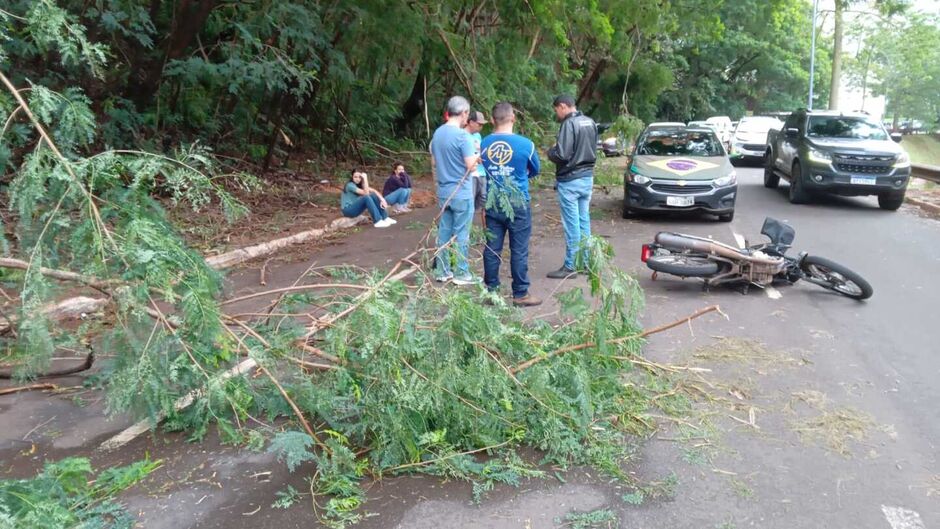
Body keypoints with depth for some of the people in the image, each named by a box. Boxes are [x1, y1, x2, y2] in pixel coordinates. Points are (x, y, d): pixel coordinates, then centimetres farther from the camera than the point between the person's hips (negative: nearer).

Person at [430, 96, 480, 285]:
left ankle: (442, 271, 18)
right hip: (461, 193, -7)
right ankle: (461, 274, 8)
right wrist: (477, 154, 1)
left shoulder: (437, 133, 8)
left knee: (444, 232, 11)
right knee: (461, 234, 1)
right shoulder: (463, 135, -16)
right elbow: (471, 165, -18)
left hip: (443, 192, 7)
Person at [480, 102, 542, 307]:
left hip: (493, 204, 4)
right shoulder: (525, 144, -10)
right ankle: (520, 294, 9)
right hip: (518, 205, -3)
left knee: (492, 249, 10)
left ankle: (491, 290, 18)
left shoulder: (483, 144, -2)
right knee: (519, 250, 3)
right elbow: (536, 170, 7)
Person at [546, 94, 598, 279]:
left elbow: (562, 155, -22)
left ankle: (570, 266, 2)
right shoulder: (590, 123, 9)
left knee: (572, 224, -3)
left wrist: (550, 151, -3)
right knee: (584, 221, 14)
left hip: (570, 181, -8)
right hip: (587, 178, 8)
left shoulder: (569, 124, -17)